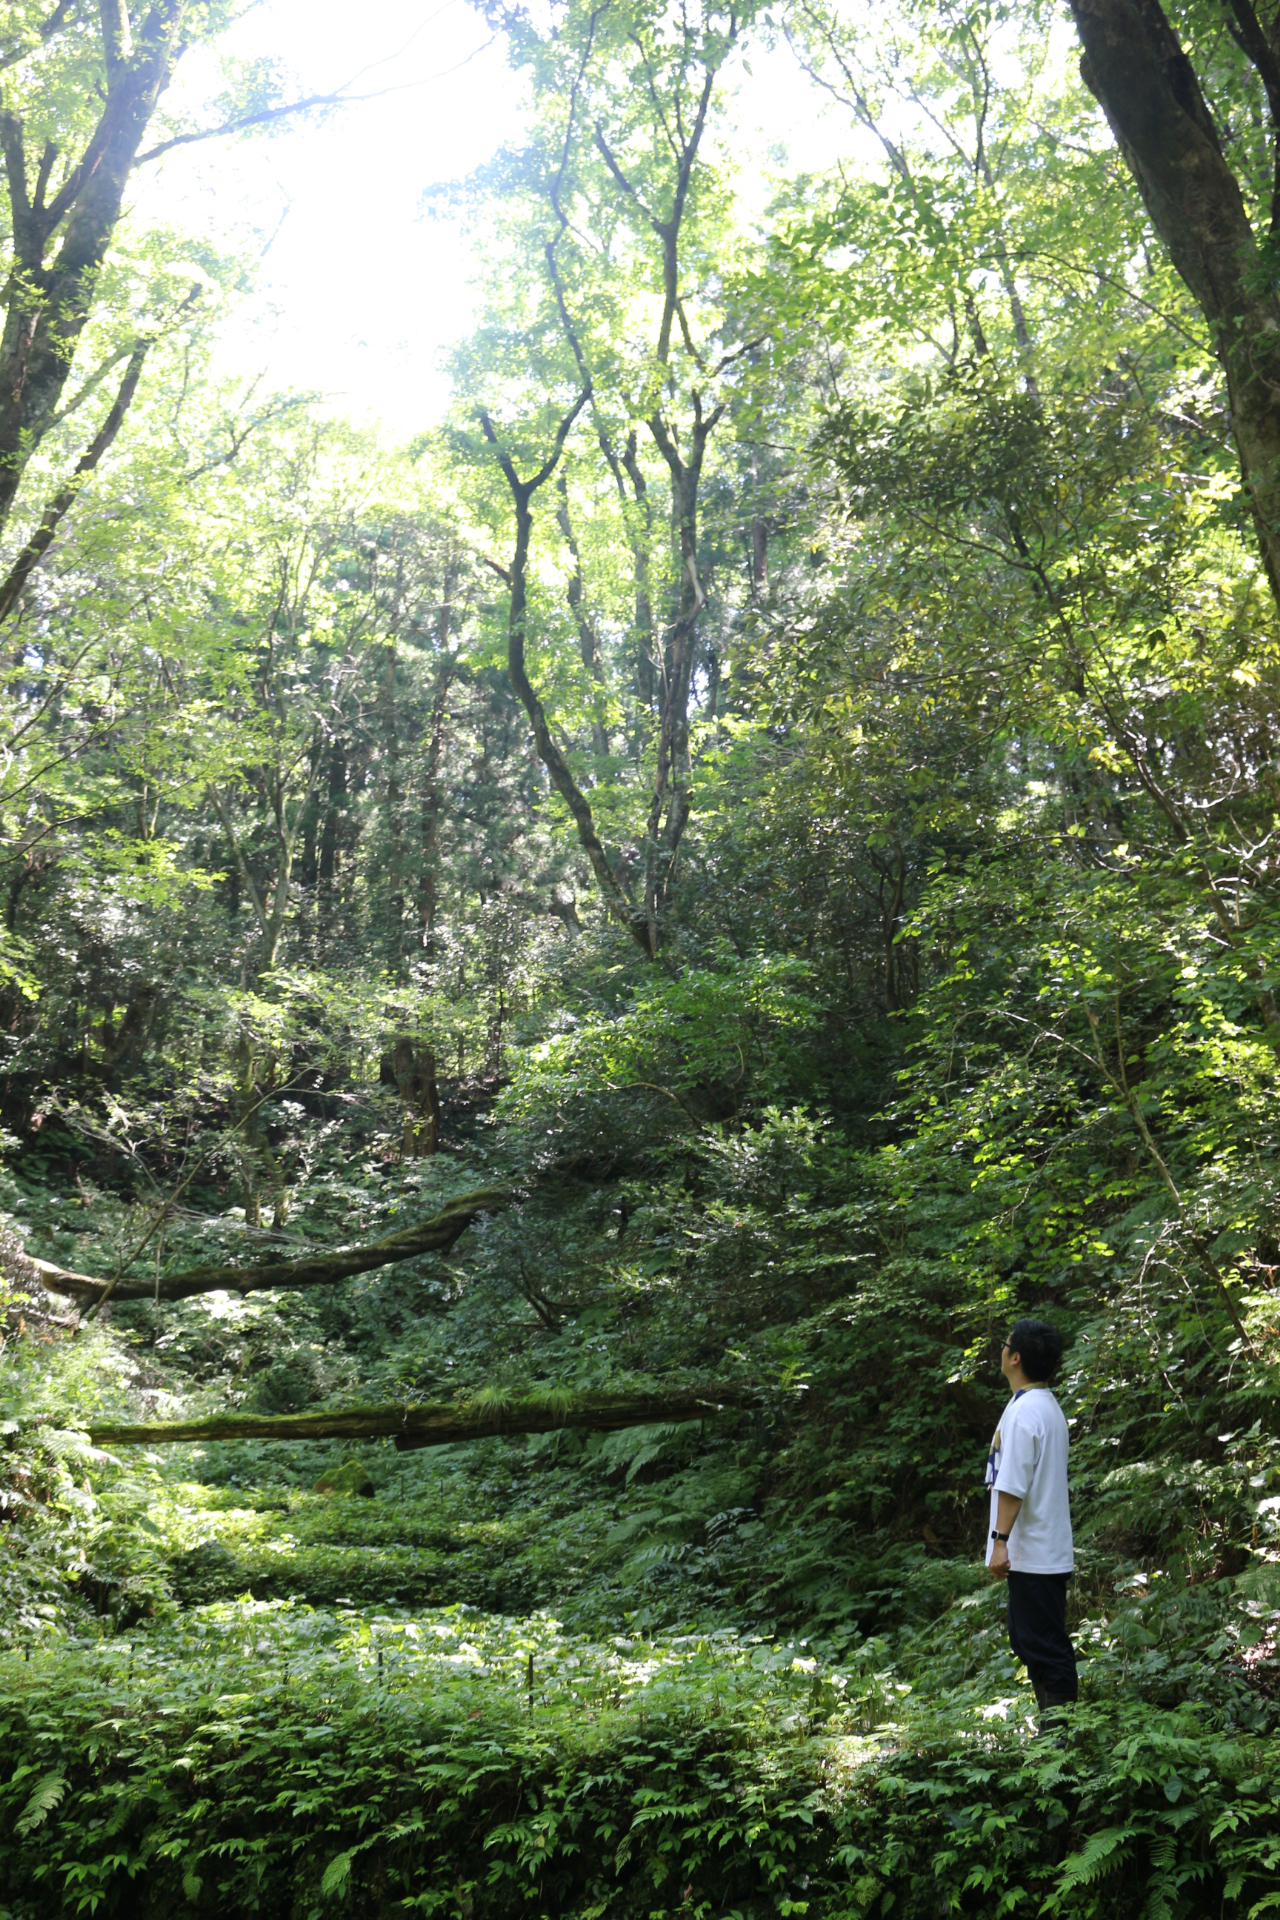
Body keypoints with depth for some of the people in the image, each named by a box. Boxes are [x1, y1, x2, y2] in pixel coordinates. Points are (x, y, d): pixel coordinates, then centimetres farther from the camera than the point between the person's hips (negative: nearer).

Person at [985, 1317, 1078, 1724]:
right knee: (1032, 1642, 16)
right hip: (1047, 1553, 10)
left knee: (1044, 1648, -5)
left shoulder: (1024, 1412, -17)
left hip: (1032, 1554, -10)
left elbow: (1013, 1485, -22)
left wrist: (1000, 1539, -20)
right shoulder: (1049, 1407, 14)